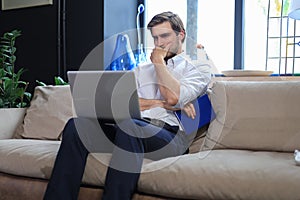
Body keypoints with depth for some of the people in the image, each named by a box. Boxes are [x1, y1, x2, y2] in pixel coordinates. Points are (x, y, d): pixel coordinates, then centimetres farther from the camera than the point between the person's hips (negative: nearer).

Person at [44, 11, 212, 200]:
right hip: (134, 129, 5)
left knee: (128, 126, -38)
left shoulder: (198, 69, 16)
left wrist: (159, 61, 9)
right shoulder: (142, 70, 30)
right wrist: (162, 103, -2)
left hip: (170, 134, -5)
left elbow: (173, 97, -7)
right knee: (77, 125, -22)